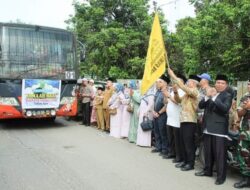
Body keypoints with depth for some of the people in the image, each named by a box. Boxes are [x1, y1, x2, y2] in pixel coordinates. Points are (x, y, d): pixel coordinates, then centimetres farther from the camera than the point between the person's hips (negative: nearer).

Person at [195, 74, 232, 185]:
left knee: (220, 153, -4)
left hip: (219, 129, -6)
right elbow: (200, 106, 6)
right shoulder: (210, 93, 15)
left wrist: (214, 97, -22)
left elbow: (225, 108, -20)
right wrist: (207, 96, -11)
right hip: (208, 128, 6)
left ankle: (221, 176, 4)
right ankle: (207, 170, 30)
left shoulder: (227, 96, -3)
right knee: (208, 152, 16)